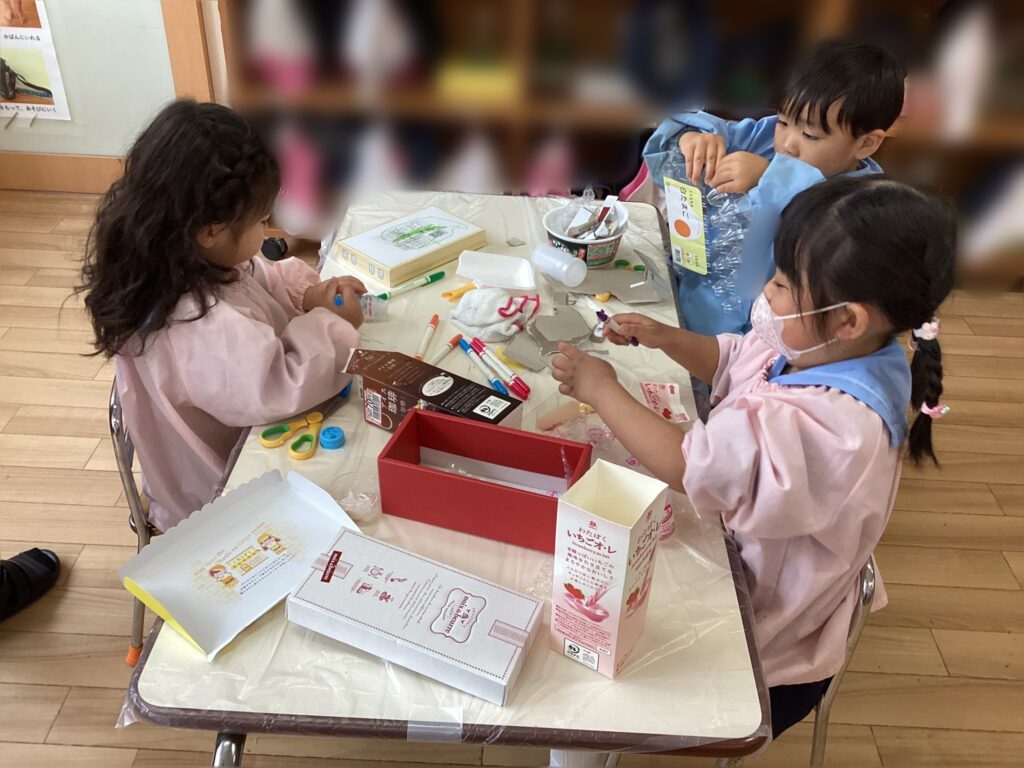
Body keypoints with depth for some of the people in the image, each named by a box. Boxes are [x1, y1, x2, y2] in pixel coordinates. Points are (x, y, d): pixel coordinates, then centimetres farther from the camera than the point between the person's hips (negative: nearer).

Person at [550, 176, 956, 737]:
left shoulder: (820, 422, -38)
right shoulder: (819, 350, -9)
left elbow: (689, 466, -38)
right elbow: (729, 360, 10)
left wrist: (602, 390, -27)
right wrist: (664, 337, -7)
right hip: (750, 561, 9)